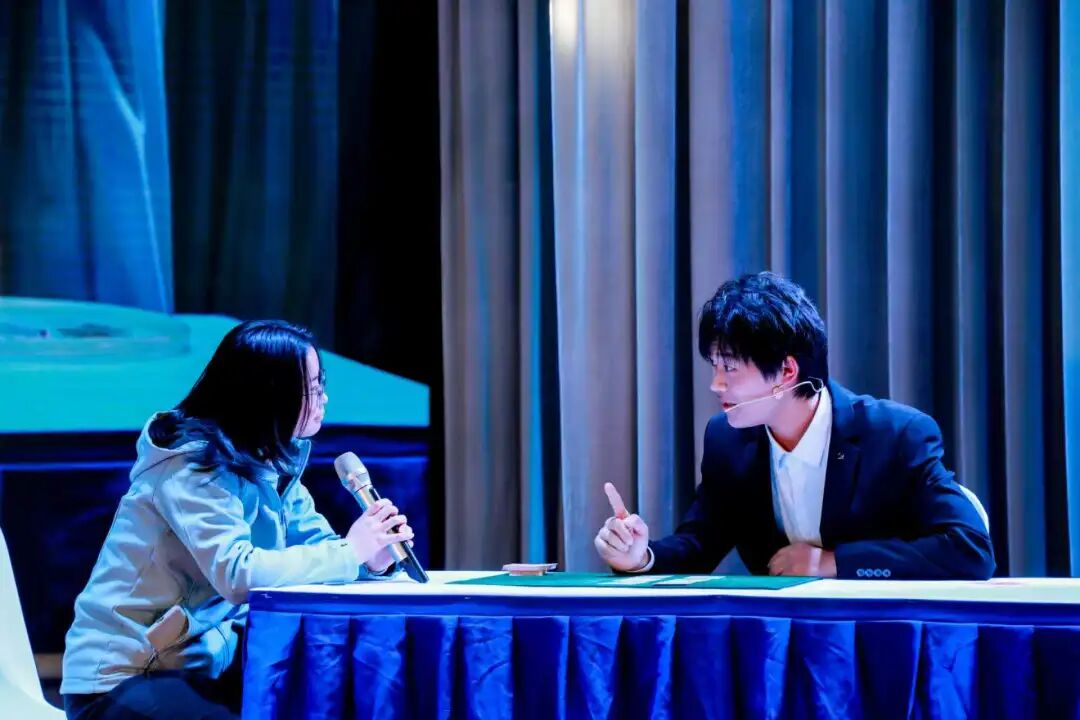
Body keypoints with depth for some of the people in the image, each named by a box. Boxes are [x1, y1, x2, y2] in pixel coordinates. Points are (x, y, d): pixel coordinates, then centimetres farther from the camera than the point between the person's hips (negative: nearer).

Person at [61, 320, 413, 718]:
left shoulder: (274, 459, 5)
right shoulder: (193, 465, -20)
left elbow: (314, 545, 5)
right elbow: (238, 573, -32)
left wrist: (373, 556, -16)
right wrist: (350, 551, -25)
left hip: (200, 665, 8)